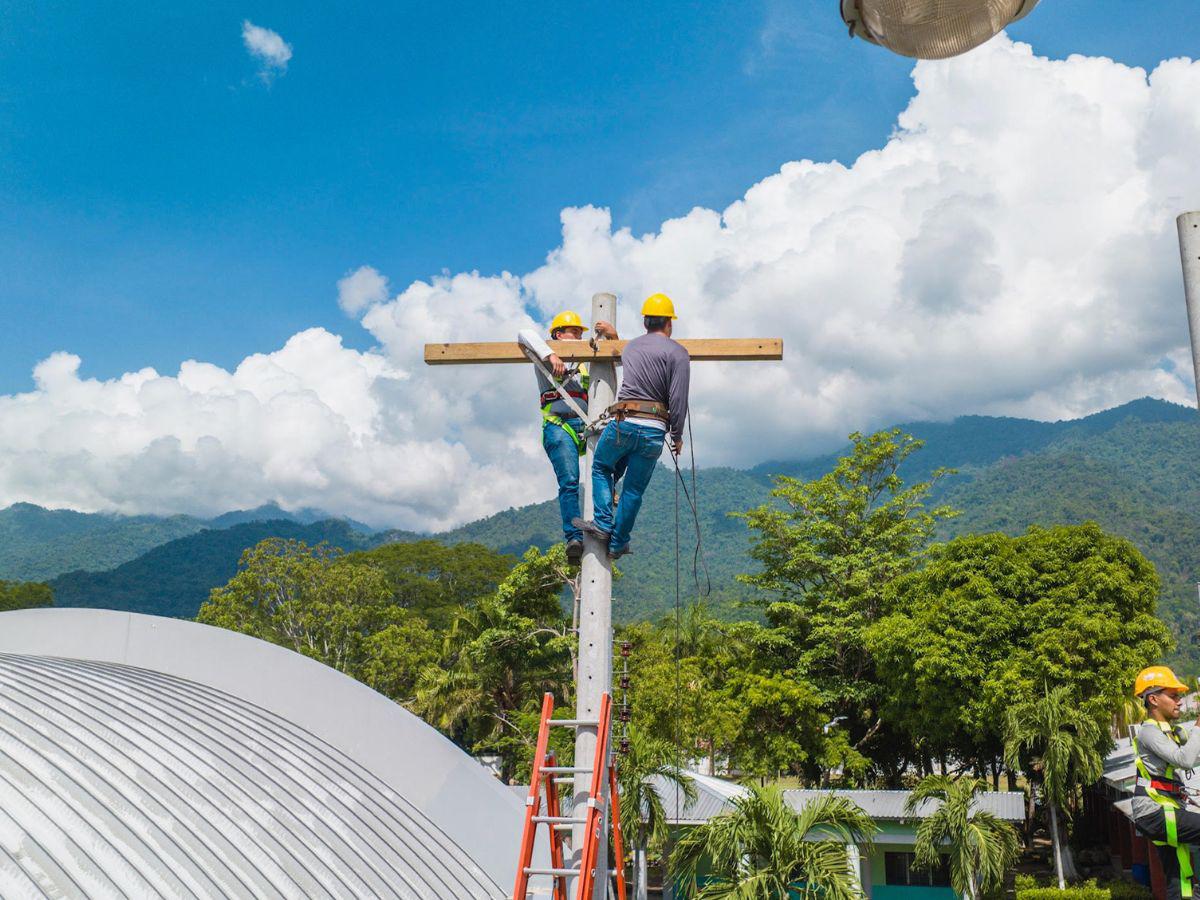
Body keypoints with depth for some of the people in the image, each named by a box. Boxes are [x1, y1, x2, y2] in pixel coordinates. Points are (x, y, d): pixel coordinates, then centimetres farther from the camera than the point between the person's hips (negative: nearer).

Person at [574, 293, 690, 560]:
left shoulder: (630, 347, 13)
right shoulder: (677, 352, -1)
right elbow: (678, 400, -7)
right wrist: (677, 436, 4)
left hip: (623, 422, 2)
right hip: (655, 430, -2)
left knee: (601, 467, 24)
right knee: (634, 489, 10)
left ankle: (603, 523, 10)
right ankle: (617, 543, 15)